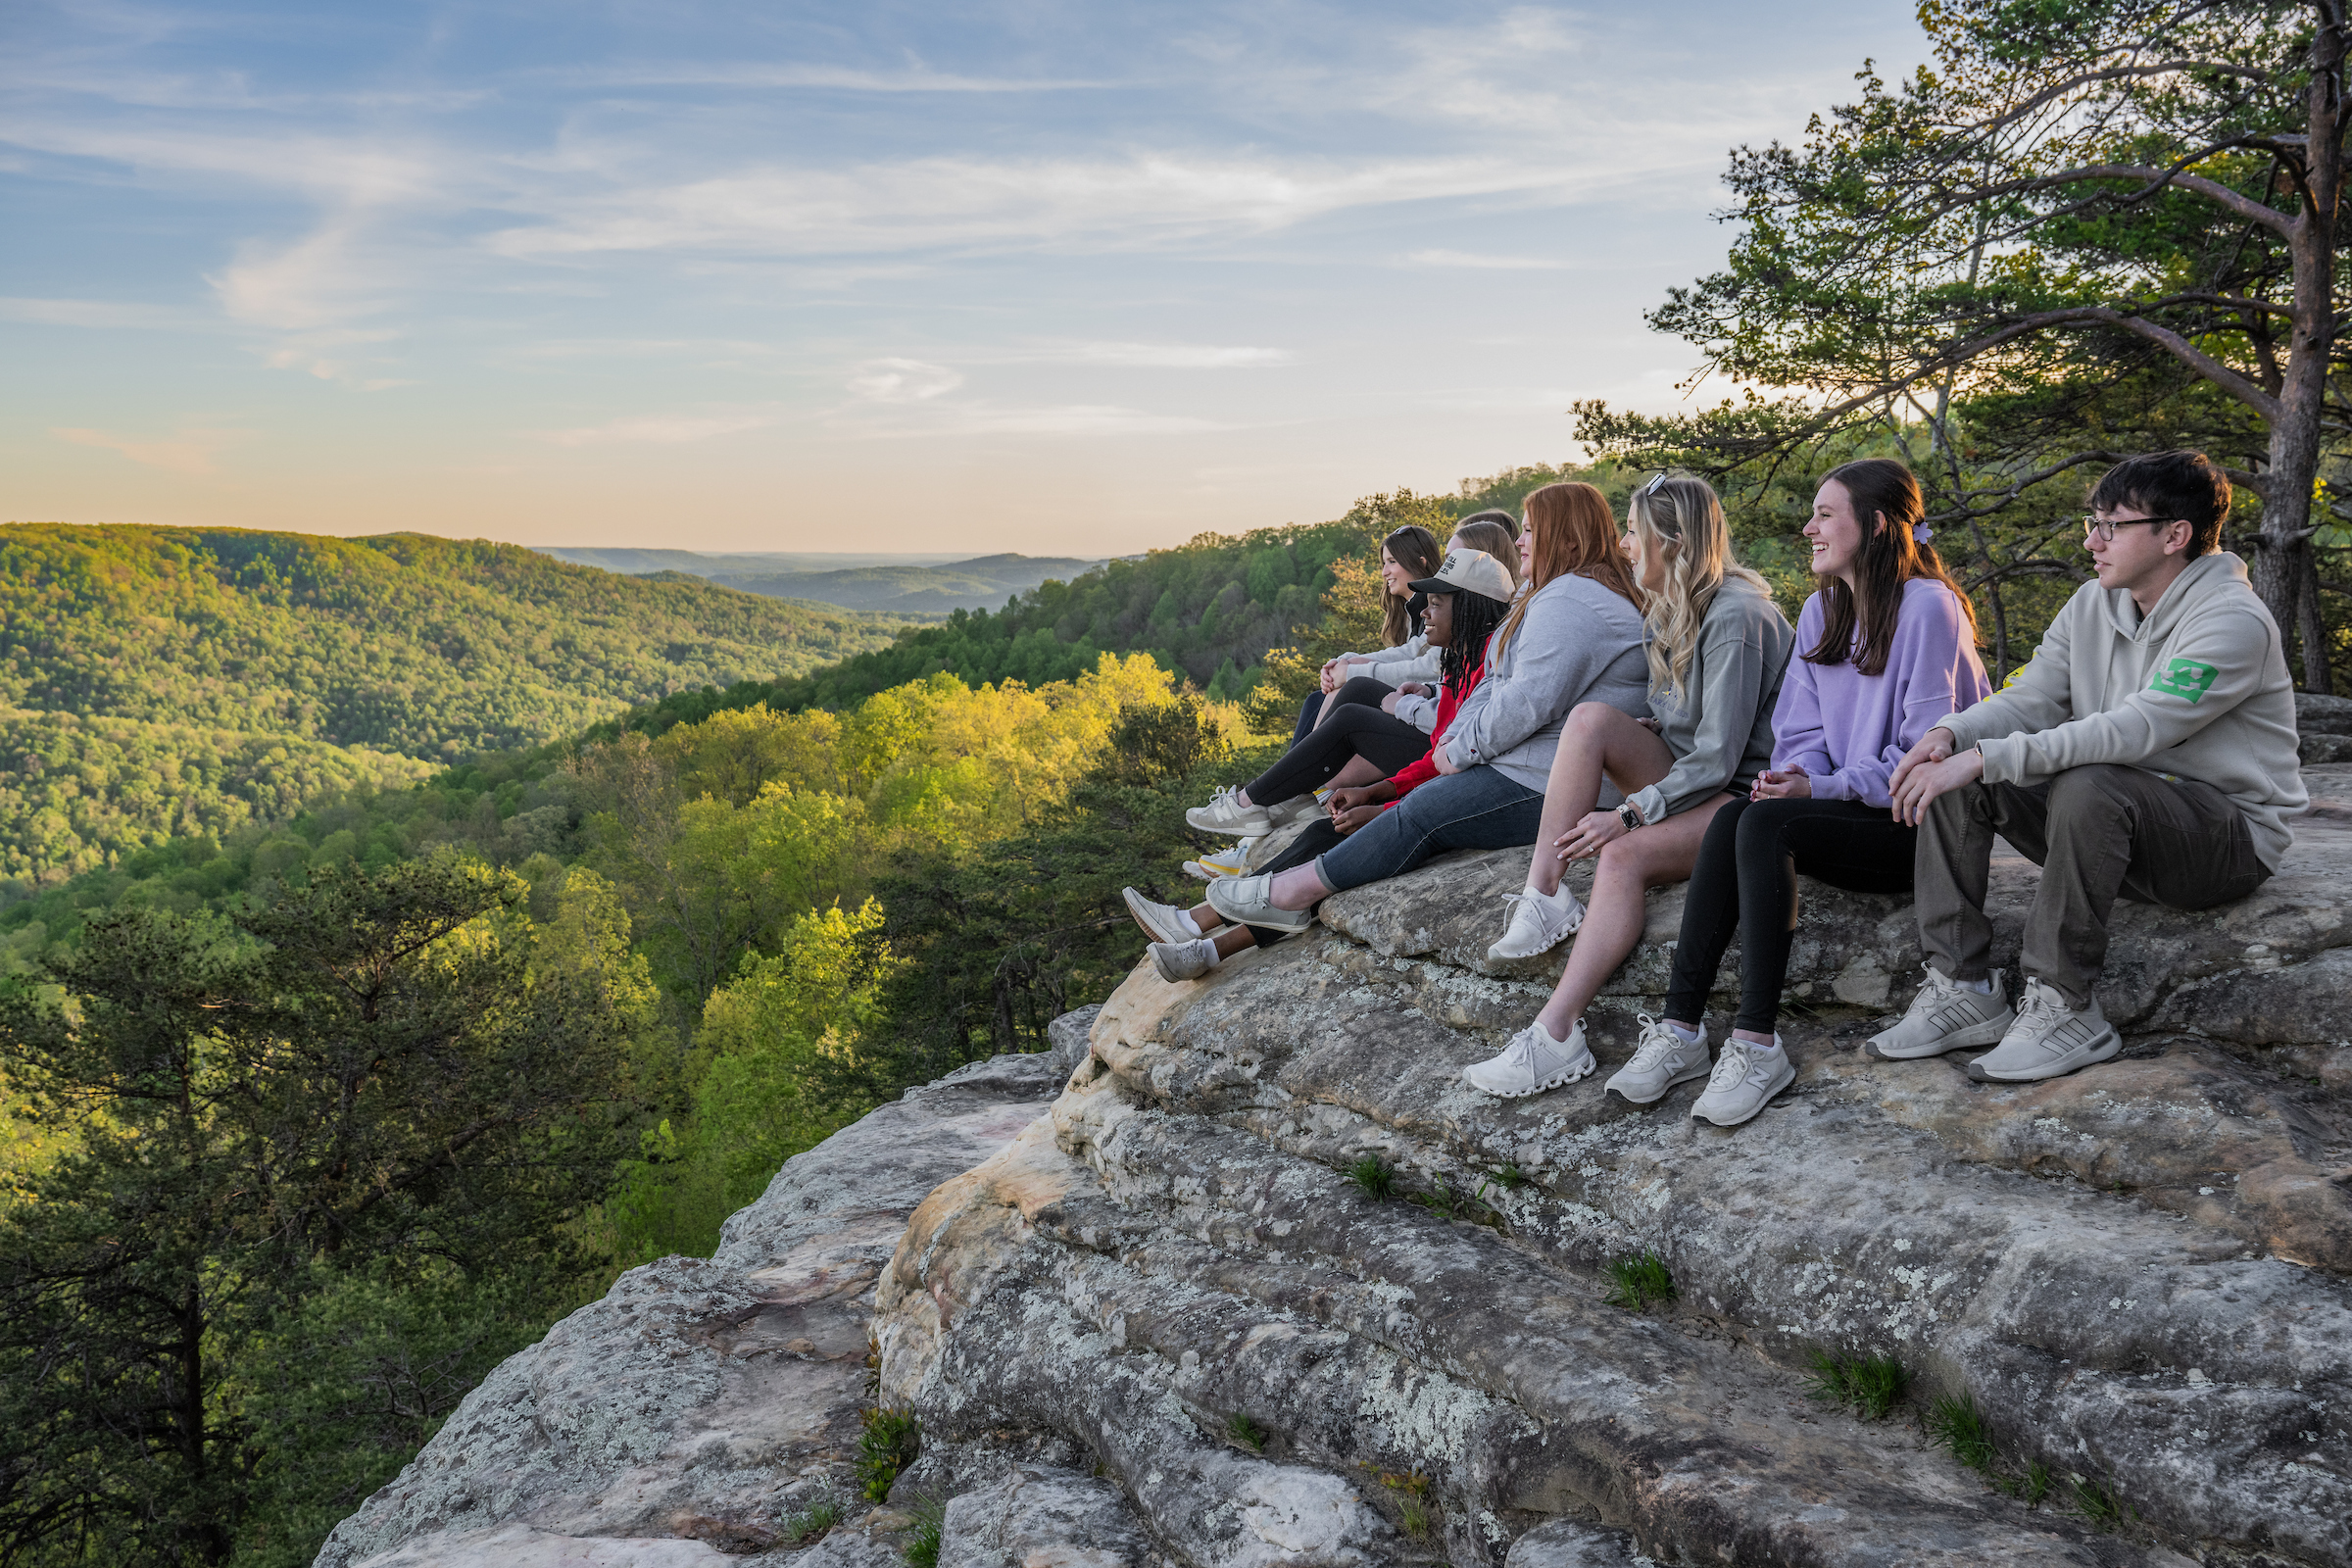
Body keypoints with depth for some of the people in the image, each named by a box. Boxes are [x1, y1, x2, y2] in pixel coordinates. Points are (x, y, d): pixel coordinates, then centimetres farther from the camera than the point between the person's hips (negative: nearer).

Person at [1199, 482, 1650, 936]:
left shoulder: (1571, 600, -15)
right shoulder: (1553, 596, 23)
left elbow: (1530, 700, -24)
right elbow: (1495, 684, 17)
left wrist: (1460, 751, -12)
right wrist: (1454, 738, 2)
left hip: (1544, 789, -10)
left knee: (1420, 814, -11)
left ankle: (1300, 889, -4)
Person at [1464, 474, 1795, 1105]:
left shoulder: (1735, 617, -16)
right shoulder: (1669, 612, 13)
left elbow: (1719, 758, -21)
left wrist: (1628, 815, -26)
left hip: (1745, 793, -8)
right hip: (1688, 778, 8)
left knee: (1624, 855, -32)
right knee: (1591, 718, -16)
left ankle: (1555, 1036, -35)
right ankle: (1543, 895, -21)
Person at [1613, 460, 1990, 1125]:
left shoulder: (1927, 607, -9)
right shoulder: (1821, 612, 15)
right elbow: (1804, 730, 14)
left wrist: (1823, 788, -20)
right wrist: (1793, 775, -8)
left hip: (1918, 827, -7)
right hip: (1848, 813, 7)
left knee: (1765, 824, -30)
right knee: (1731, 816, -22)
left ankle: (1756, 1040, -29)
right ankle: (1679, 1027, -27)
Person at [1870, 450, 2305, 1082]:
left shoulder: (2234, 621, -19)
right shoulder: (2092, 604, 6)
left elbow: (2133, 730, -31)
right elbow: (2029, 698, 0)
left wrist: (1985, 757, -36)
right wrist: (1951, 733, -23)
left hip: (2229, 833, -7)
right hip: (2115, 817, 7)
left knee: (2087, 786, -38)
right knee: (1952, 776, -11)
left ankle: (2064, 1010, -26)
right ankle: (1964, 989, -11)